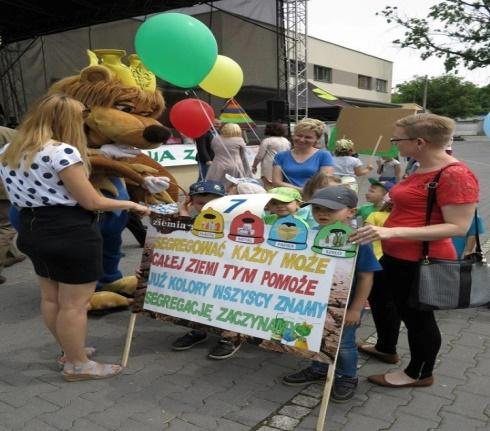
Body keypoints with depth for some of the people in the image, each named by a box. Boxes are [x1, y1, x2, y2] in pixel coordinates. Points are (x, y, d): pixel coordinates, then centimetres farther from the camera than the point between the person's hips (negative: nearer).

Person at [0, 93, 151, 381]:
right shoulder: (62, 152, -19)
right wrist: (130, 204, -5)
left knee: (51, 298, 19)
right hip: (70, 234, -10)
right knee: (75, 303, 4)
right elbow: (91, 202, -17)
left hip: (34, 230, 10)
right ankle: (78, 365, 18)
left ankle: (70, 351, 37)